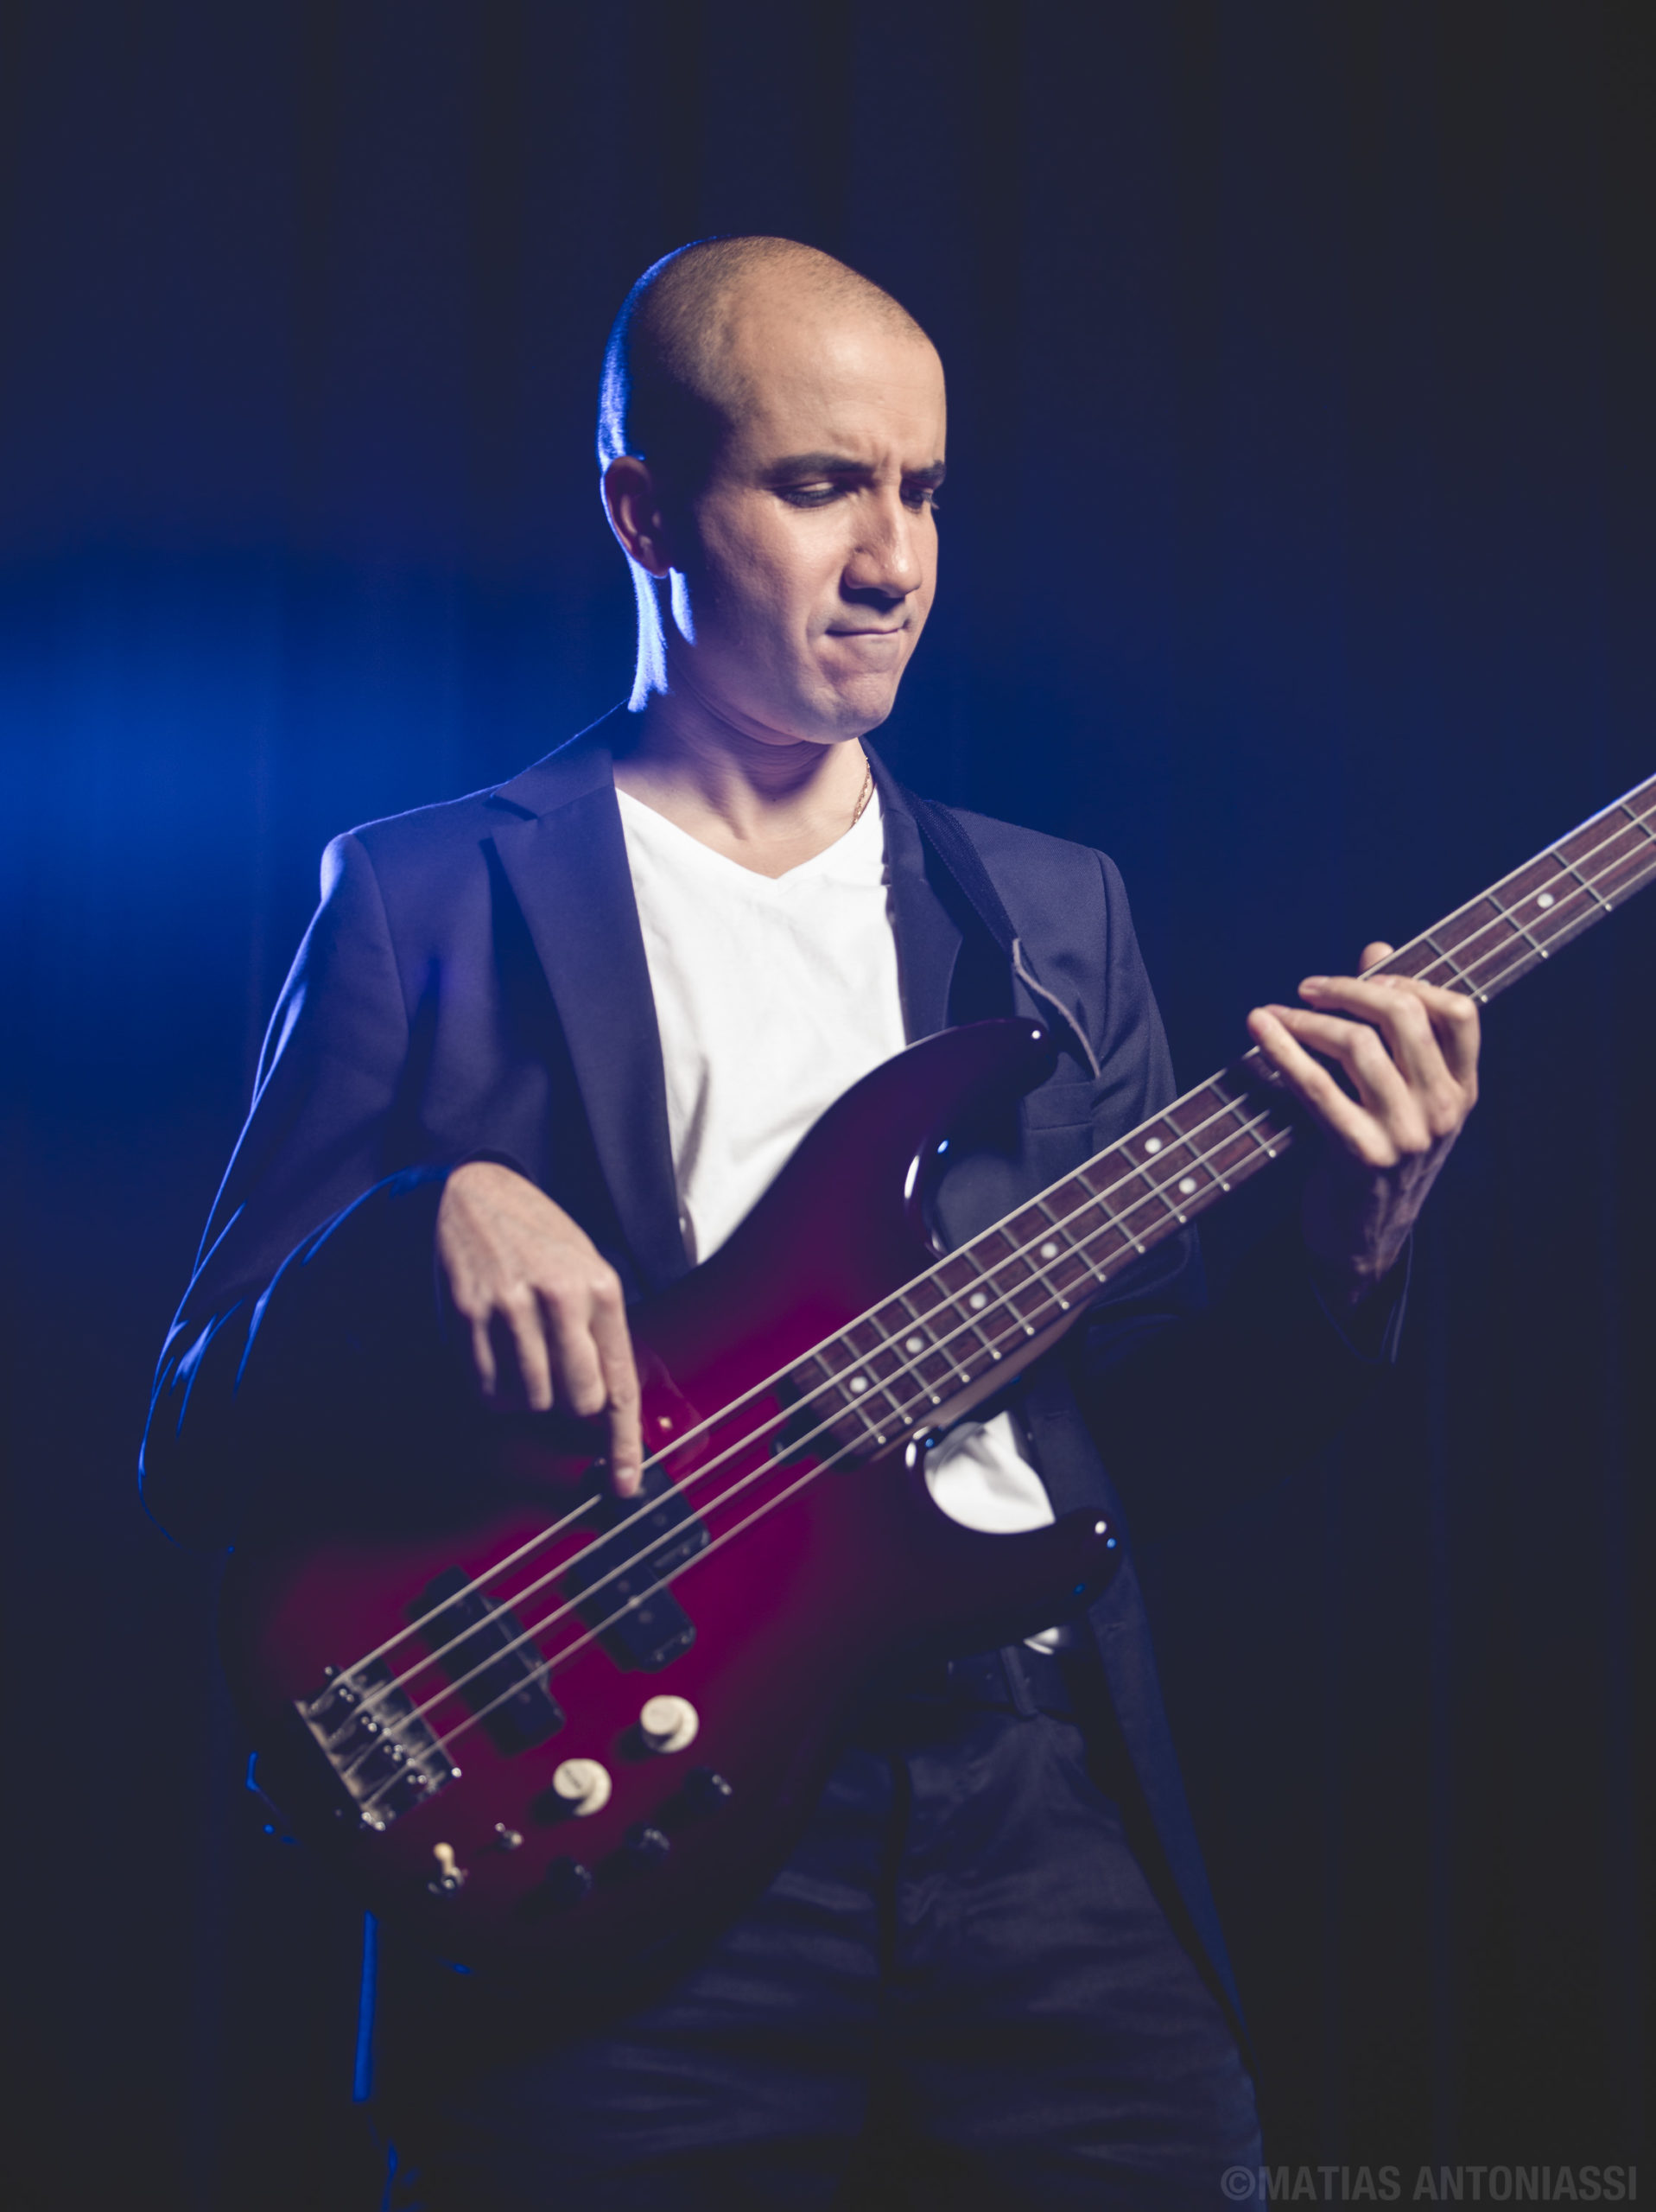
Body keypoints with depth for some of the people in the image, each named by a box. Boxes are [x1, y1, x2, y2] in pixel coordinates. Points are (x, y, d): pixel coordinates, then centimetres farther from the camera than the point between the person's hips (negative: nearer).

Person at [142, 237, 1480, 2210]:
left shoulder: (1057, 916, 15)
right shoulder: (426, 903, 3)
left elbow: (1162, 1446, 14)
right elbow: (200, 1455, -1)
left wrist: (1344, 1254, -4)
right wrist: (433, 1230, -18)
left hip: (1043, 1808, 4)